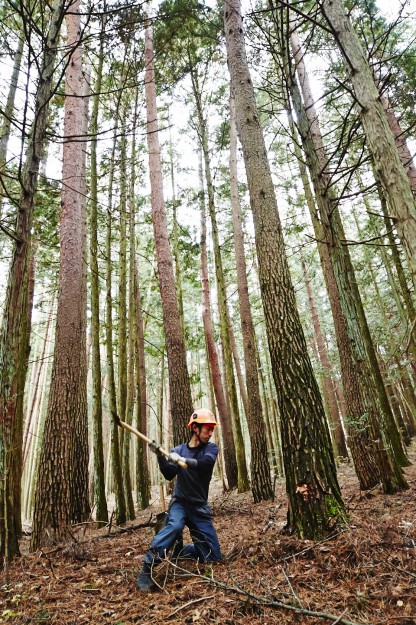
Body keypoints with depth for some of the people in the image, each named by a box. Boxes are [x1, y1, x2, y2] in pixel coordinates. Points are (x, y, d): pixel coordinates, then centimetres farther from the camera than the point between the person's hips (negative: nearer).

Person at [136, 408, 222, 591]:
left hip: (200, 508, 2)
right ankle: (147, 568, -28)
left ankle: (183, 552, 27)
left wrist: (182, 460, -36)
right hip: (180, 503, -2)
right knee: (174, 525, -36)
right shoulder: (177, 450, -2)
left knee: (213, 556, 2)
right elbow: (169, 475, -16)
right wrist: (161, 456, -31)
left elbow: (205, 463, -26)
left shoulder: (211, 448, -4)